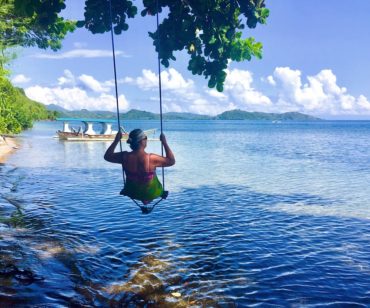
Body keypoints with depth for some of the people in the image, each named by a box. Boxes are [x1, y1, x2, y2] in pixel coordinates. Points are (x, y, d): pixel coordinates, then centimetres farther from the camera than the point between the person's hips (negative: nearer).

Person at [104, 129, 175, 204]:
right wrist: (164, 142, -16)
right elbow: (171, 161, -18)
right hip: (151, 194, -3)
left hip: (132, 193, 3)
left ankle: (143, 199, 45)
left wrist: (116, 140, 1)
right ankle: (147, 199, 42)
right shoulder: (151, 158, -31)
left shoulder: (125, 157, -21)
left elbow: (107, 156, -3)